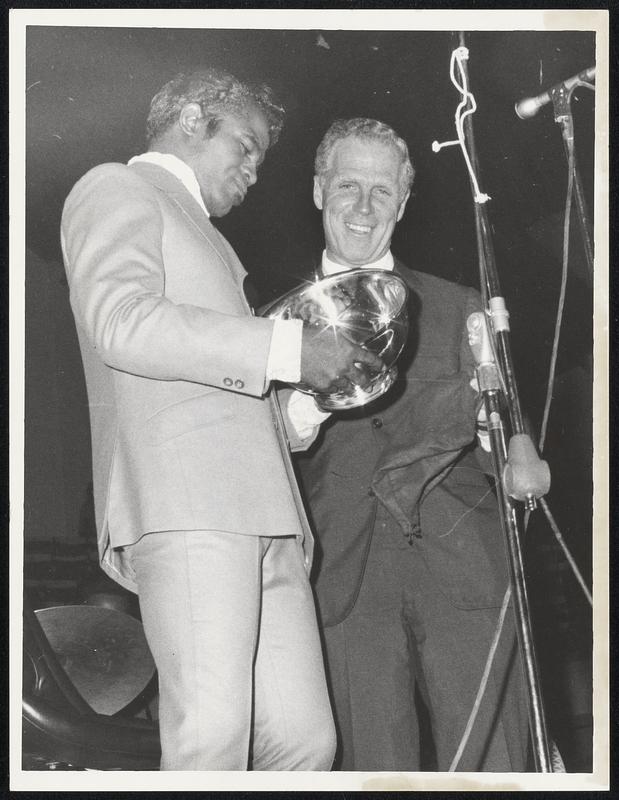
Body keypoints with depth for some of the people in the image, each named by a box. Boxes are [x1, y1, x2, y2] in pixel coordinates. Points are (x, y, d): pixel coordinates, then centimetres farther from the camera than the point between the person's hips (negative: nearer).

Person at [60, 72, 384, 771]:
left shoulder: (200, 233, 36)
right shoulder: (115, 190, 9)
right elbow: (121, 321, -12)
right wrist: (288, 350, -13)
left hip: (260, 508, 9)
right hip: (183, 501, -9)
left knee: (304, 738, -2)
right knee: (212, 733, -20)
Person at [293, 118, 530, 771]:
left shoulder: (457, 308, 17)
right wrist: (294, 426, -9)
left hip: (461, 564, 0)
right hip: (348, 579, 0)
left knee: (489, 766, -8)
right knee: (376, 768, -4)